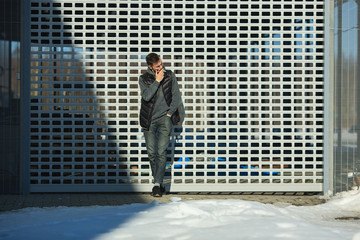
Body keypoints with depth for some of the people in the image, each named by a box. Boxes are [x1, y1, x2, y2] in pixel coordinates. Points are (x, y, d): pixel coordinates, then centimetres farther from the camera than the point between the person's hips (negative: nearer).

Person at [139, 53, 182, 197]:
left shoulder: (170, 76, 6)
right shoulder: (144, 79, 3)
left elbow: (176, 97, 7)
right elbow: (146, 96, -14)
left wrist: (169, 113, -2)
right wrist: (157, 81, -16)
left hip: (165, 118, -1)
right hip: (149, 120, 1)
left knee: (161, 152, -12)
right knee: (151, 152, 0)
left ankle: (157, 184, -13)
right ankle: (158, 181, 15)